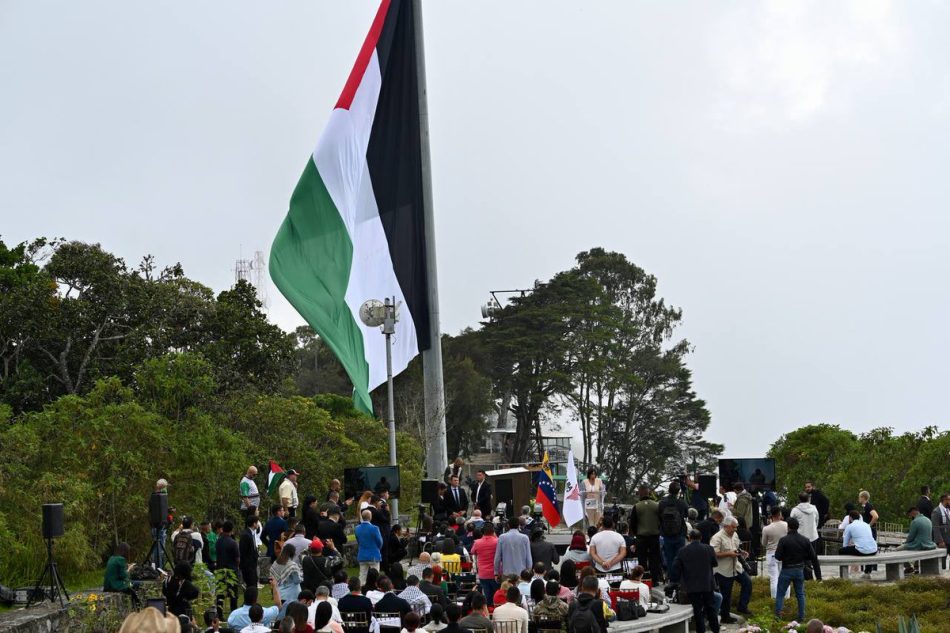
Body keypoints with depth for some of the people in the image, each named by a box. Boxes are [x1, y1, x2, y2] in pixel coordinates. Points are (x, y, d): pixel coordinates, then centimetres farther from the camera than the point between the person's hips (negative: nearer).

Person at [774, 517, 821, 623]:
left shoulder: (784, 540, -15)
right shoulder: (805, 540, -3)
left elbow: (778, 557, -16)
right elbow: (813, 557, -3)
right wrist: (818, 574, 2)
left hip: (786, 570, -3)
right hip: (799, 570, 3)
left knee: (780, 593, 8)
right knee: (800, 594, 15)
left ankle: (777, 614, 1)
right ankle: (801, 617, 14)